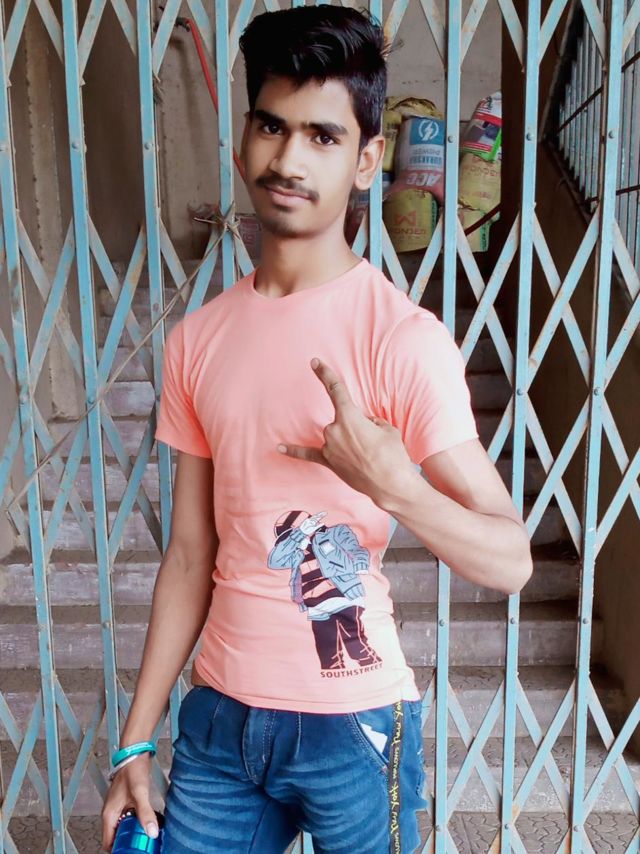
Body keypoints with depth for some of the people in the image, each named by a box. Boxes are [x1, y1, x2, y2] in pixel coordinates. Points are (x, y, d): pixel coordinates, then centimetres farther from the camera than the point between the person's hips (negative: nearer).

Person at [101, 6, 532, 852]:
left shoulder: (403, 336, -14)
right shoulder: (197, 339, 1)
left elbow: (511, 559, -14)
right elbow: (191, 554, 5)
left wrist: (394, 485, -33)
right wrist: (138, 738, 7)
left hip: (354, 723, -3)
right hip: (219, 717, 4)